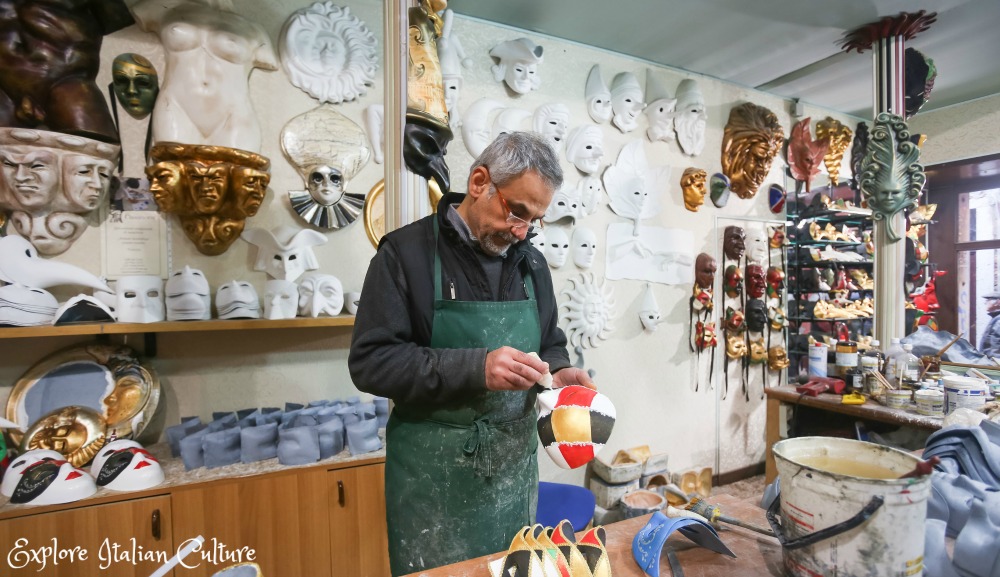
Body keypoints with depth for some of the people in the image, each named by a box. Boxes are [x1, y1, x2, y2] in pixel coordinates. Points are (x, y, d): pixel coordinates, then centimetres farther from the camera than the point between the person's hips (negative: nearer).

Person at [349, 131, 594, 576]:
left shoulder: (531, 262, 5)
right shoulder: (406, 252, -12)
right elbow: (370, 361, -18)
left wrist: (557, 372, -8)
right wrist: (475, 367, -27)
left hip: (514, 464, 5)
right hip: (433, 472, -4)